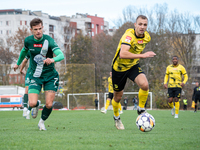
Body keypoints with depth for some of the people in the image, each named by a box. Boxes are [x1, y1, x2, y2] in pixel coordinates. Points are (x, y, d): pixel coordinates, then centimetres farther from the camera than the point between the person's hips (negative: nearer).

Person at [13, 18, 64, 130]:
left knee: (49, 105, -8)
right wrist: (18, 63, 36)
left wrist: (52, 60, -49)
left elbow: (61, 55, -28)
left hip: (50, 76, -2)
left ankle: (42, 122, 23)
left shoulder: (48, 40, -16)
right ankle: (36, 106, 24)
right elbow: (24, 51, 22)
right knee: (32, 103, -15)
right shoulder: (28, 41, -3)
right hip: (35, 77, 2)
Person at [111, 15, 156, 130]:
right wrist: (143, 55, -46)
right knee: (118, 96, 10)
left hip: (133, 66, 4)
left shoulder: (147, 37, -7)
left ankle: (141, 109, -1)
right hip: (119, 67, -4)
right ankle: (116, 117, 39)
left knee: (145, 85, -25)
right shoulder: (129, 35, -30)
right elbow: (123, 54, -46)